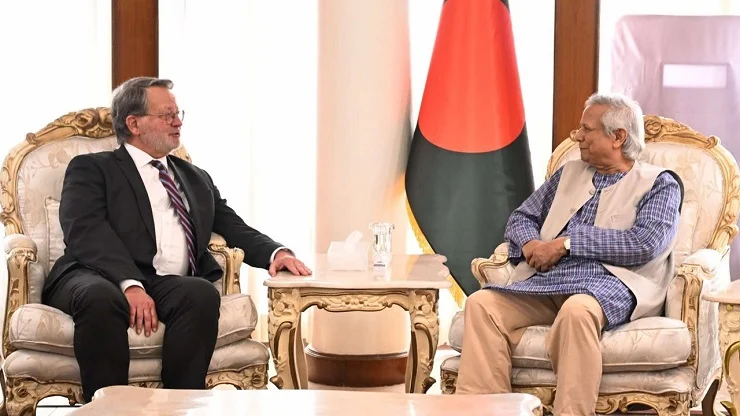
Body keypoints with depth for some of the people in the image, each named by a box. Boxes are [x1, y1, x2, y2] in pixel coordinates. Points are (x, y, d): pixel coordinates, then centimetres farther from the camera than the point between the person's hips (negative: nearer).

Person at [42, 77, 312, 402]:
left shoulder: (197, 178, 32)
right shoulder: (91, 169, 13)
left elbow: (236, 230, 25)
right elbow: (87, 233, -4)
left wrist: (276, 253, 1)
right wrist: (130, 285, -22)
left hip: (172, 286, 4)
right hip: (102, 279, -4)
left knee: (202, 293, -31)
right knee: (100, 298, -39)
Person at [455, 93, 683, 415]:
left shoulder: (659, 184, 8)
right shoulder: (570, 173, 26)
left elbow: (646, 243, -9)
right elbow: (520, 217, 27)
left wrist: (566, 242, -11)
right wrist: (530, 244, 0)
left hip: (609, 282, -5)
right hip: (546, 280, 6)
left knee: (577, 310, -40)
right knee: (482, 303, -22)